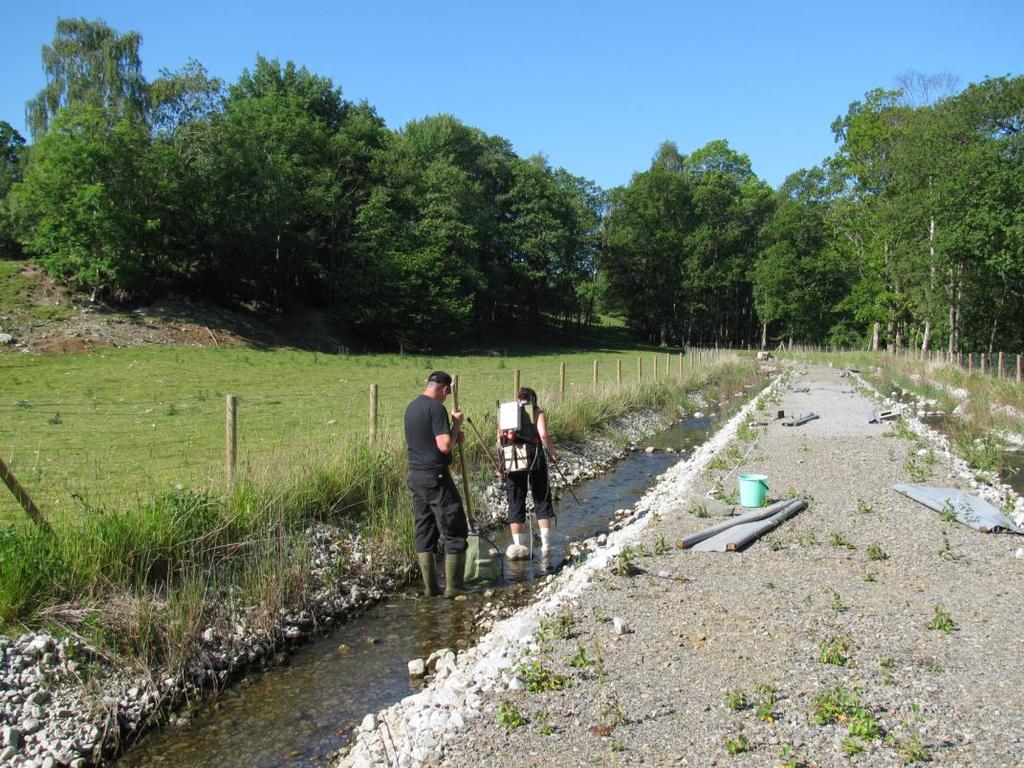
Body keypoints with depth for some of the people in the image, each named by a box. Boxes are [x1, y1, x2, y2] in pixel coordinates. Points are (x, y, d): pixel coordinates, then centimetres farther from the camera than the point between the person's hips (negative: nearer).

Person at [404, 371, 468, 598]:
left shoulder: (411, 407, 13)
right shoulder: (436, 408, -15)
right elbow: (445, 446, -21)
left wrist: (454, 436, 13)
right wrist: (457, 424, -7)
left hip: (415, 475, 9)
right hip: (435, 476, -9)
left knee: (424, 532, 12)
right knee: (454, 531, 1)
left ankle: (430, 587, 16)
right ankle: (453, 587, 3)